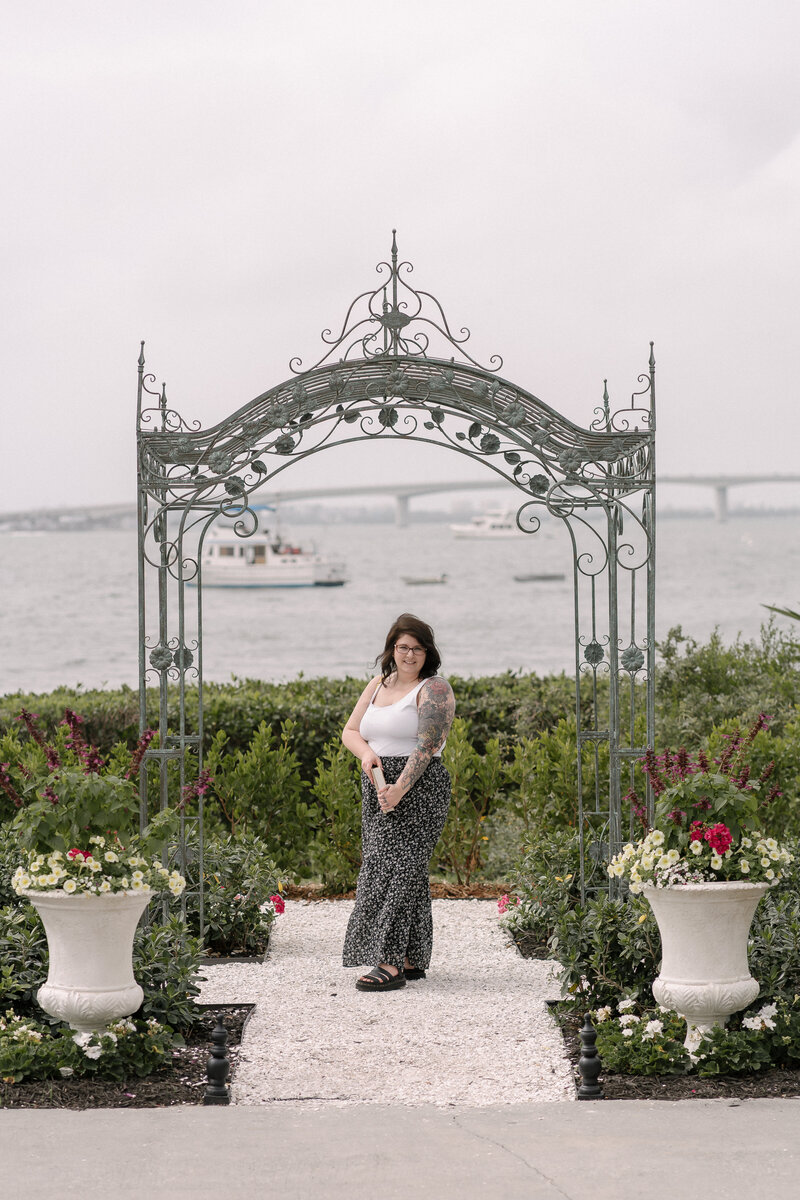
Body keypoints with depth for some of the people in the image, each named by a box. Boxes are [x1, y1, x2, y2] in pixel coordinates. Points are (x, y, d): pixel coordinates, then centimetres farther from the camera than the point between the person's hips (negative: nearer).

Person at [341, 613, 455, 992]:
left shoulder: (434, 690, -7)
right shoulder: (379, 685, 15)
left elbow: (426, 746, -17)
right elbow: (350, 731, 13)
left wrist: (400, 788, -26)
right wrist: (366, 753, -10)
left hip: (418, 789, -7)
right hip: (379, 789, 7)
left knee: (396, 868, -14)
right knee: (404, 871, 9)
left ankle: (391, 963, -17)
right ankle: (412, 960, 14)